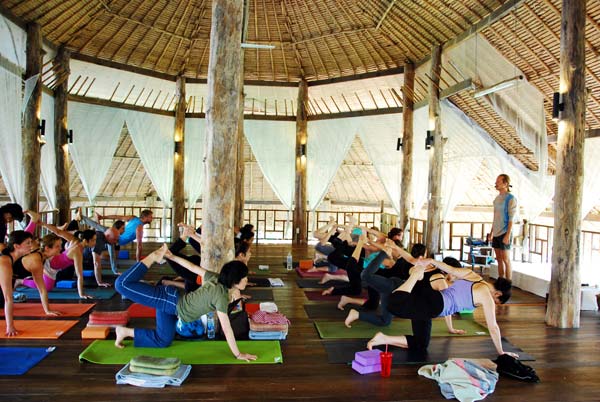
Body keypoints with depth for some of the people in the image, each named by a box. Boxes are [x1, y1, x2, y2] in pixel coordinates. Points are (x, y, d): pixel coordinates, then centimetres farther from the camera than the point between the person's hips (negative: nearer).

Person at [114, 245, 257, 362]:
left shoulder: (216, 278, -2)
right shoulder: (222, 297, -26)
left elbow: (192, 267, 5)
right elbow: (227, 329, -24)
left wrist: (171, 256, 14)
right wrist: (238, 354, -17)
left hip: (172, 299, 8)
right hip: (168, 300, -8)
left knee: (163, 340, 18)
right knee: (123, 284, -15)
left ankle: (126, 331, 24)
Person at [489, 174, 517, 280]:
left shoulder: (511, 198, -10)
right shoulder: (497, 198, 13)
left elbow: (511, 219, -15)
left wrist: (508, 235, -19)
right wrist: (492, 232, 17)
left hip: (504, 233, -7)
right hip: (496, 233, 8)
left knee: (506, 260, -3)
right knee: (499, 259, 12)